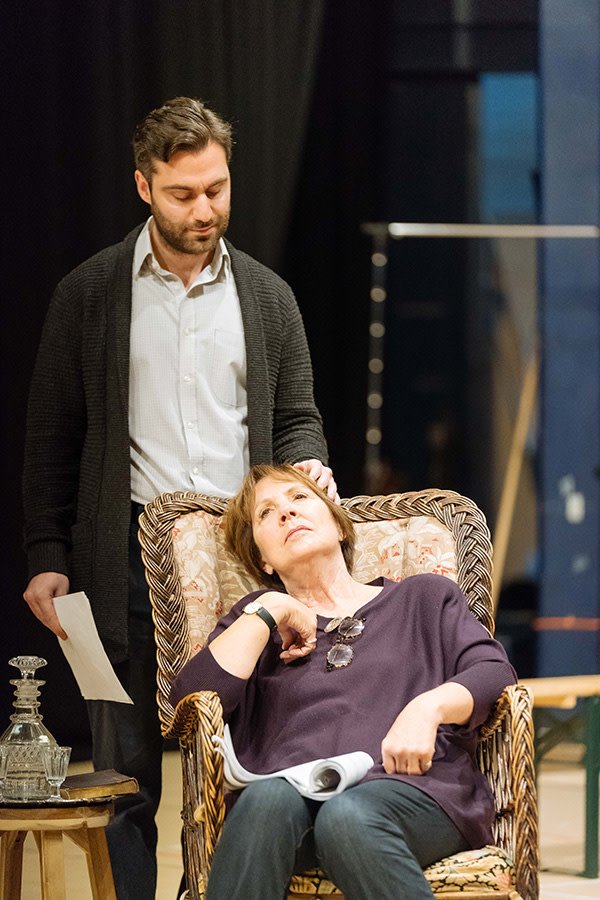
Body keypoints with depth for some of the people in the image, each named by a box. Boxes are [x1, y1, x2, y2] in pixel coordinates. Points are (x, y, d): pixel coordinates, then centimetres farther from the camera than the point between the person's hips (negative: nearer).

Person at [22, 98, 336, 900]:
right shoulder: (89, 295, 5)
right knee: (127, 773, 1)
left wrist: (307, 465, -7)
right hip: (129, 557, -2)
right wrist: (47, 557, -1)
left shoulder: (266, 296, 12)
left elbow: (295, 417, 16)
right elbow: (52, 437, 6)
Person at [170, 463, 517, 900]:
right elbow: (189, 697, 10)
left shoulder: (424, 597, 28)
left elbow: (494, 671, 11)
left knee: (348, 816, -39)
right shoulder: (256, 623, 30)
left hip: (414, 788, -1)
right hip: (296, 788, 1)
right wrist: (269, 610, 11)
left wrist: (428, 707, -9)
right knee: (268, 799, -37)